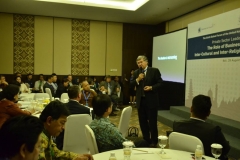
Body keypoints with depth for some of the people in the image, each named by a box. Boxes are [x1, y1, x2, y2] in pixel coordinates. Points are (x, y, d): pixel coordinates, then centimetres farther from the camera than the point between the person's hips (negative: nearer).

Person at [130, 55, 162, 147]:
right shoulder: (136, 73, 9)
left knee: (152, 122, 4)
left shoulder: (154, 71, -4)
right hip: (140, 101, 5)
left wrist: (151, 87, -20)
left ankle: (153, 141, 17)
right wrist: (137, 80, -13)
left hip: (151, 101, -4)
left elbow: (160, 83, -6)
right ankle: (146, 140, 27)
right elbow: (131, 85, 4)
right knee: (142, 122, 12)